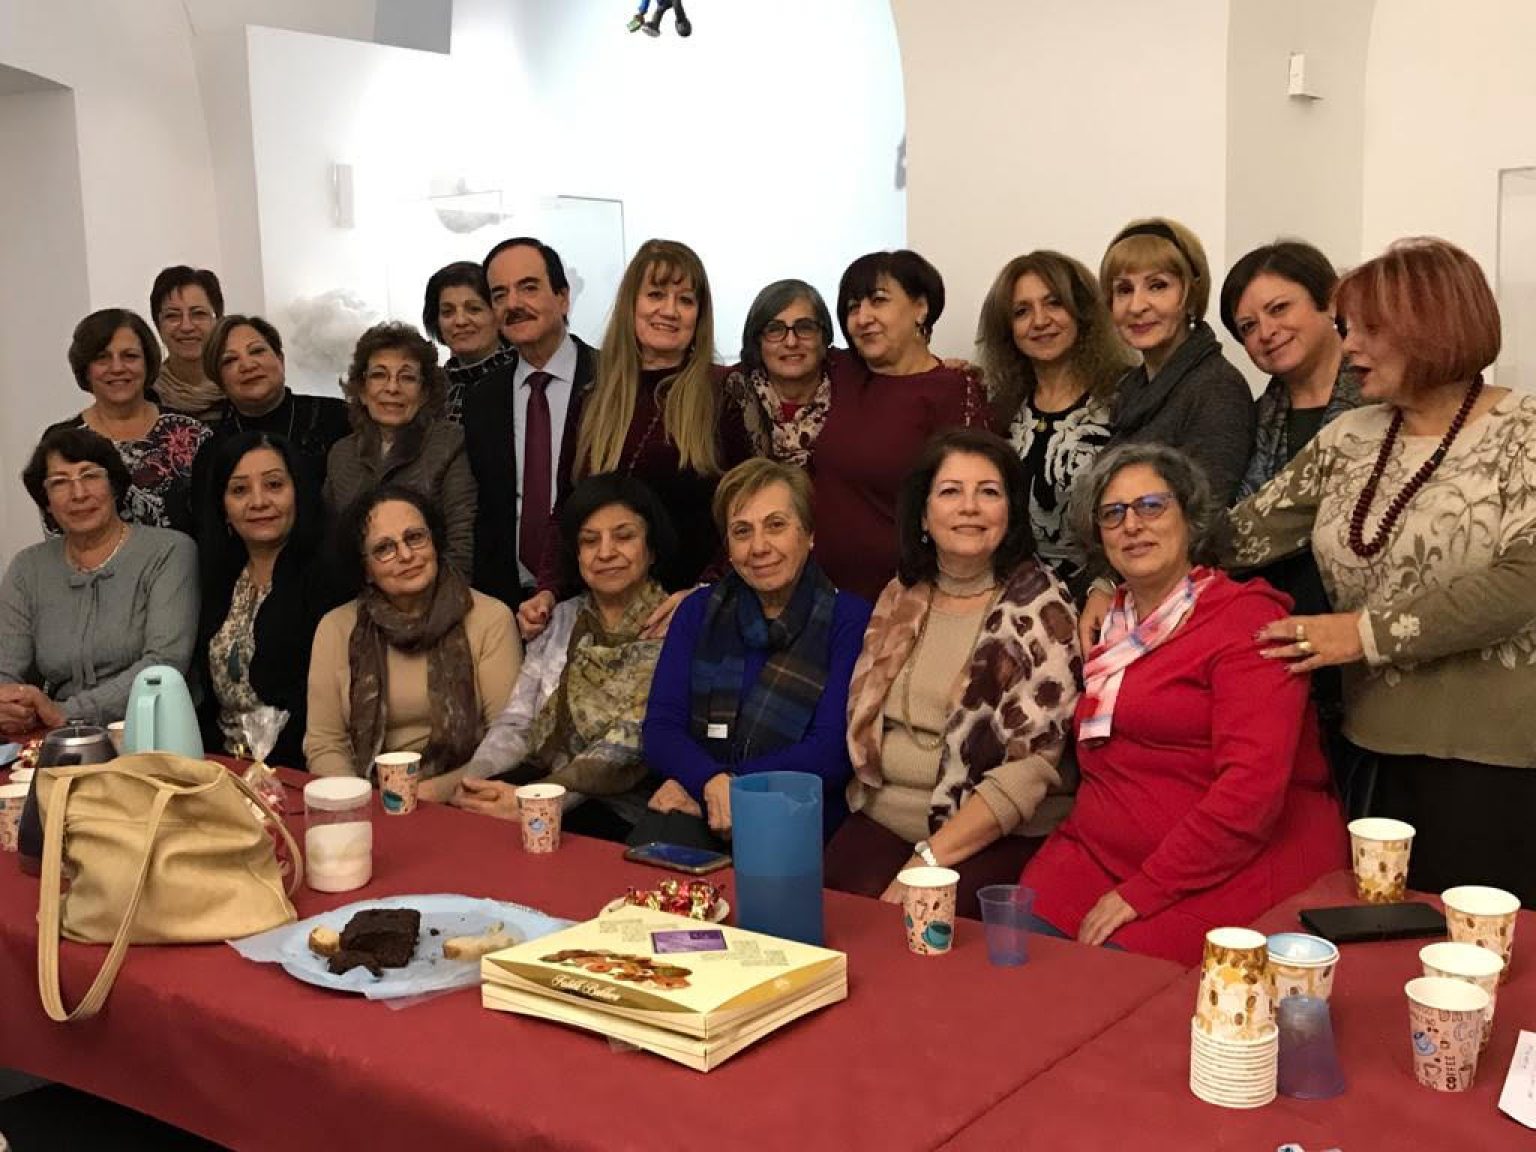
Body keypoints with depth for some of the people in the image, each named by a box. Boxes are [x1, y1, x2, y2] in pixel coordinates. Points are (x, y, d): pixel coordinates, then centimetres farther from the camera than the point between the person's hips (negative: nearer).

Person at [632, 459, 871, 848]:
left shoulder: (849, 619, 3)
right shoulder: (699, 612, 15)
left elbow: (832, 753, -8)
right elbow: (660, 729, 4)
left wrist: (716, 788, -13)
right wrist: (713, 783, -19)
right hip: (693, 809, 2)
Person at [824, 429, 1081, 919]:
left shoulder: (1039, 607, -6)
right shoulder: (901, 596, 11)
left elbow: (1031, 764, -13)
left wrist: (928, 860, -18)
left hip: (1000, 837, -4)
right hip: (882, 820, 4)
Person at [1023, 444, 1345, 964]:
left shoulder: (1245, 619, -6)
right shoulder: (1112, 624, 16)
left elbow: (1253, 786, -17)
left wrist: (1143, 892, -18)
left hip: (1231, 870, -6)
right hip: (1098, 856, 6)